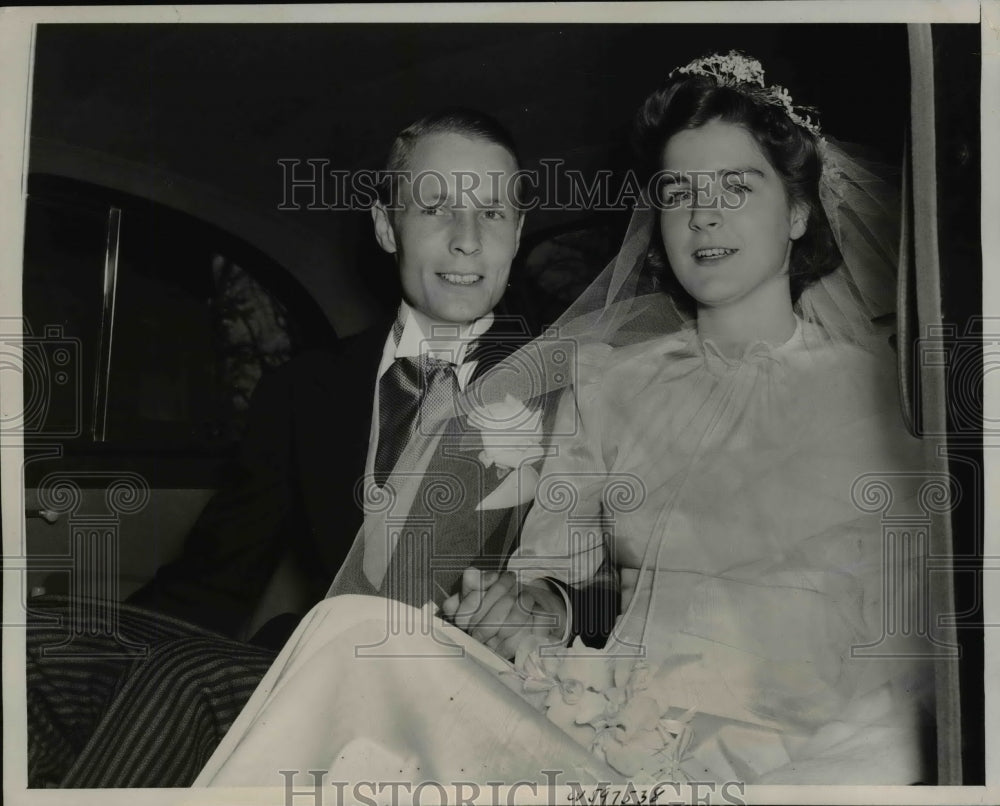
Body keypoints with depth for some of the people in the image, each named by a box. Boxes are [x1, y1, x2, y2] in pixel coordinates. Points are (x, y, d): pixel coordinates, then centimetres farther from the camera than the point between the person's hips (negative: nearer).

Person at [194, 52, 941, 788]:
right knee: (360, 635, -23)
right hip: (624, 731, 0)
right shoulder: (605, 387, 12)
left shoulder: (890, 385, 7)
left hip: (820, 746, 1)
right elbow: (546, 571, 8)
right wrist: (507, 609, -16)